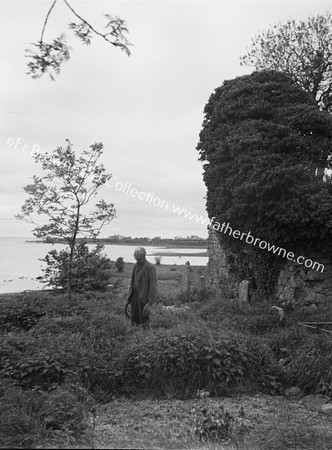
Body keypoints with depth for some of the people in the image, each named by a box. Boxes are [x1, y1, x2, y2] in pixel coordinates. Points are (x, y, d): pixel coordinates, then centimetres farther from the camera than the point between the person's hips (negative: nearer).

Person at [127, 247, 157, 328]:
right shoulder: (136, 266, 10)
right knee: (134, 320, 10)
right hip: (135, 295, 7)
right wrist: (129, 297, 12)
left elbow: (153, 285, -14)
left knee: (144, 319, -1)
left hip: (144, 297, -6)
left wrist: (150, 302, -17)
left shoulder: (150, 267, -12)